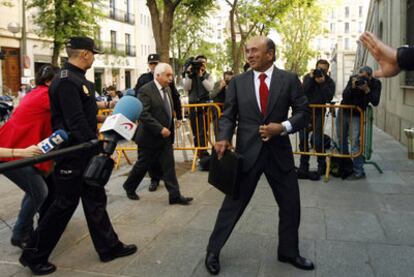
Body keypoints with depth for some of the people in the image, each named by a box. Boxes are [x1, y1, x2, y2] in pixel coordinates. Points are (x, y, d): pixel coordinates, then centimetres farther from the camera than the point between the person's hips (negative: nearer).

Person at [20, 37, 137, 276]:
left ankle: (109, 247, 26)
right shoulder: (66, 81, -20)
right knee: (65, 204, 2)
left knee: (95, 200, 14)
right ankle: (34, 255, 20)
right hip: (71, 155, -10)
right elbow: (76, 122, -26)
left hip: (85, 152, 10)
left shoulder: (78, 79, 12)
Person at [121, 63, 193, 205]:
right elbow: (143, 114, -24)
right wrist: (160, 129, -26)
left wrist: (170, 130, 13)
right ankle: (129, 187, 32)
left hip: (166, 136, 7)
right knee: (143, 165, 9)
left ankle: (175, 195, 7)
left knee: (169, 166, 4)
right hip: (150, 137, -6)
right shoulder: (146, 90, -16)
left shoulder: (167, 89, 8)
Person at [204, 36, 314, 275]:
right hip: (247, 151, -1)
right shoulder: (238, 82, 3)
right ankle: (213, 251, 22)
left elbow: (304, 112, 1)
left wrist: (283, 127, -17)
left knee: (291, 206, 12)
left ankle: (289, 252, 35)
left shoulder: (289, 80, 0)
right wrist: (224, 138, -16)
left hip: (279, 151, 1)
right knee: (233, 204, 5)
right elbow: (228, 115, 3)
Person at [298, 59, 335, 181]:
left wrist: (322, 83, -23)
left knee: (317, 141, -8)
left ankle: (322, 166, 10)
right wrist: (311, 79, -20)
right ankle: (303, 167, 13)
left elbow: (329, 98, -16)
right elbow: (302, 91, -13)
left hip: (318, 113, -2)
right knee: (303, 140, 4)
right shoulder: (307, 77, 1)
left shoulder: (330, 82, -2)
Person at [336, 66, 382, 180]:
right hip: (342, 112, 4)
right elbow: (344, 96, -13)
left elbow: (375, 102, -19)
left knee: (355, 143, -12)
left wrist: (367, 90, -31)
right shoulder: (353, 78, -8)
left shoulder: (375, 84, -11)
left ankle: (358, 172, -4)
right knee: (341, 140, 14)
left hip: (356, 116, -4)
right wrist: (352, 87, -30)